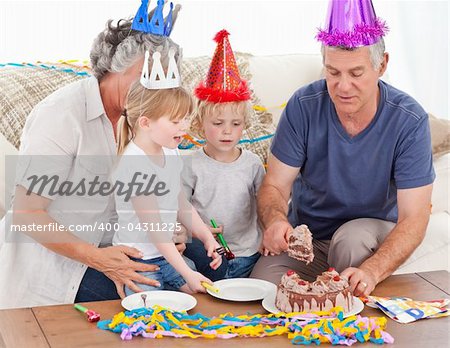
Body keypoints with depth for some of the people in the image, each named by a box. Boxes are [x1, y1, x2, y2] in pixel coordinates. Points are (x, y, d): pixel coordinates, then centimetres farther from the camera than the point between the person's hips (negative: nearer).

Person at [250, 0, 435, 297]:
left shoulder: (410, 121, -18)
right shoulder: (303, 106, -13)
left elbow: (414, 219, -20)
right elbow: (275, 186, -9)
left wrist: (371, 271, -39)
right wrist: (275, 220, -34)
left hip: (375, 235, 0)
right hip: (305, 237, 1)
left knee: (352, 237, -35)